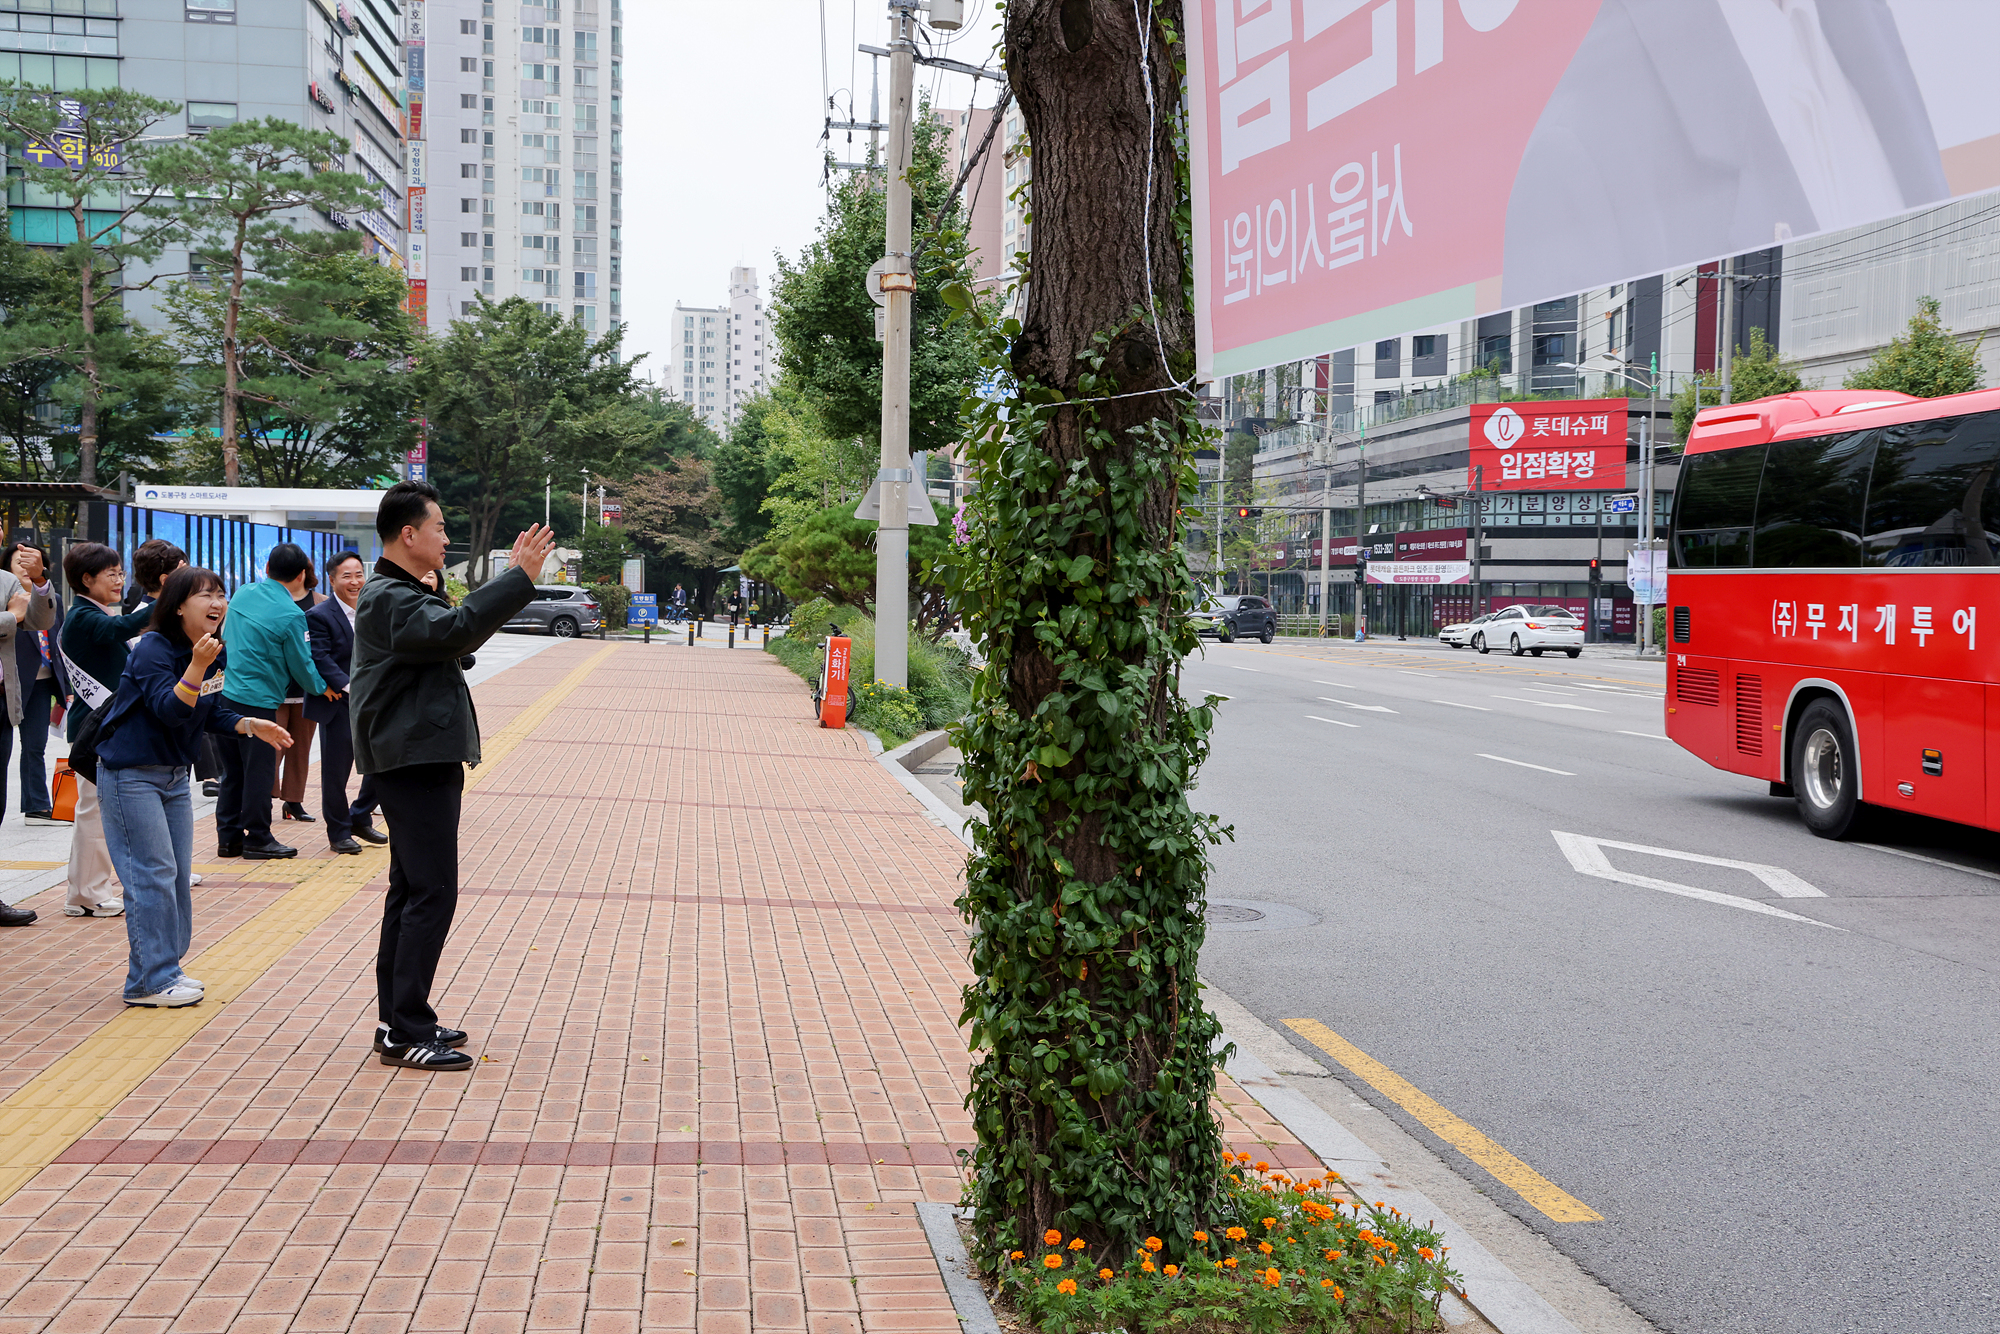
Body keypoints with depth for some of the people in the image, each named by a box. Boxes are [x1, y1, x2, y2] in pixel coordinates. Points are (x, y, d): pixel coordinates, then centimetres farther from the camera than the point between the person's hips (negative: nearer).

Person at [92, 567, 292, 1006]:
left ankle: (165, 969, 20)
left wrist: (251, 725, -4)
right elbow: (169, 710, -30)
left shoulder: (215, 653, 4)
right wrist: (196, 667, -43)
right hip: (130, 773, -8)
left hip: (175, 774, 8)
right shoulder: (153, 649, -19)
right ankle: (150, 980, -2)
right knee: (152, 873, -8)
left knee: (177, 875, 10)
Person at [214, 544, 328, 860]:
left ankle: (229, 837, 19)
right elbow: (301, 665, -5)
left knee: (233, 771, 14)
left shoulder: (244, 594, 6)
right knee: (259, 771, 2)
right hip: (258, 700, -7)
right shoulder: (291, 615, -14)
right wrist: (321, 688, 14)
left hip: (228, 693, 7)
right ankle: (258, 840, 9)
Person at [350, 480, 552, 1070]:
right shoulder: (388, 599, -16)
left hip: (421, 761, 11)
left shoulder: (405, 594, 19)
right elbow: (455, 629, -31)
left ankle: (398, 1017, 21)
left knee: (411, 889, 14)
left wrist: (512, 578, 17)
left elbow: (459, 623, 24)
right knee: (432, 893, -10)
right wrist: (519, 579, -30)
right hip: (414, 762, -11)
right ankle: (405, 1032, -7)